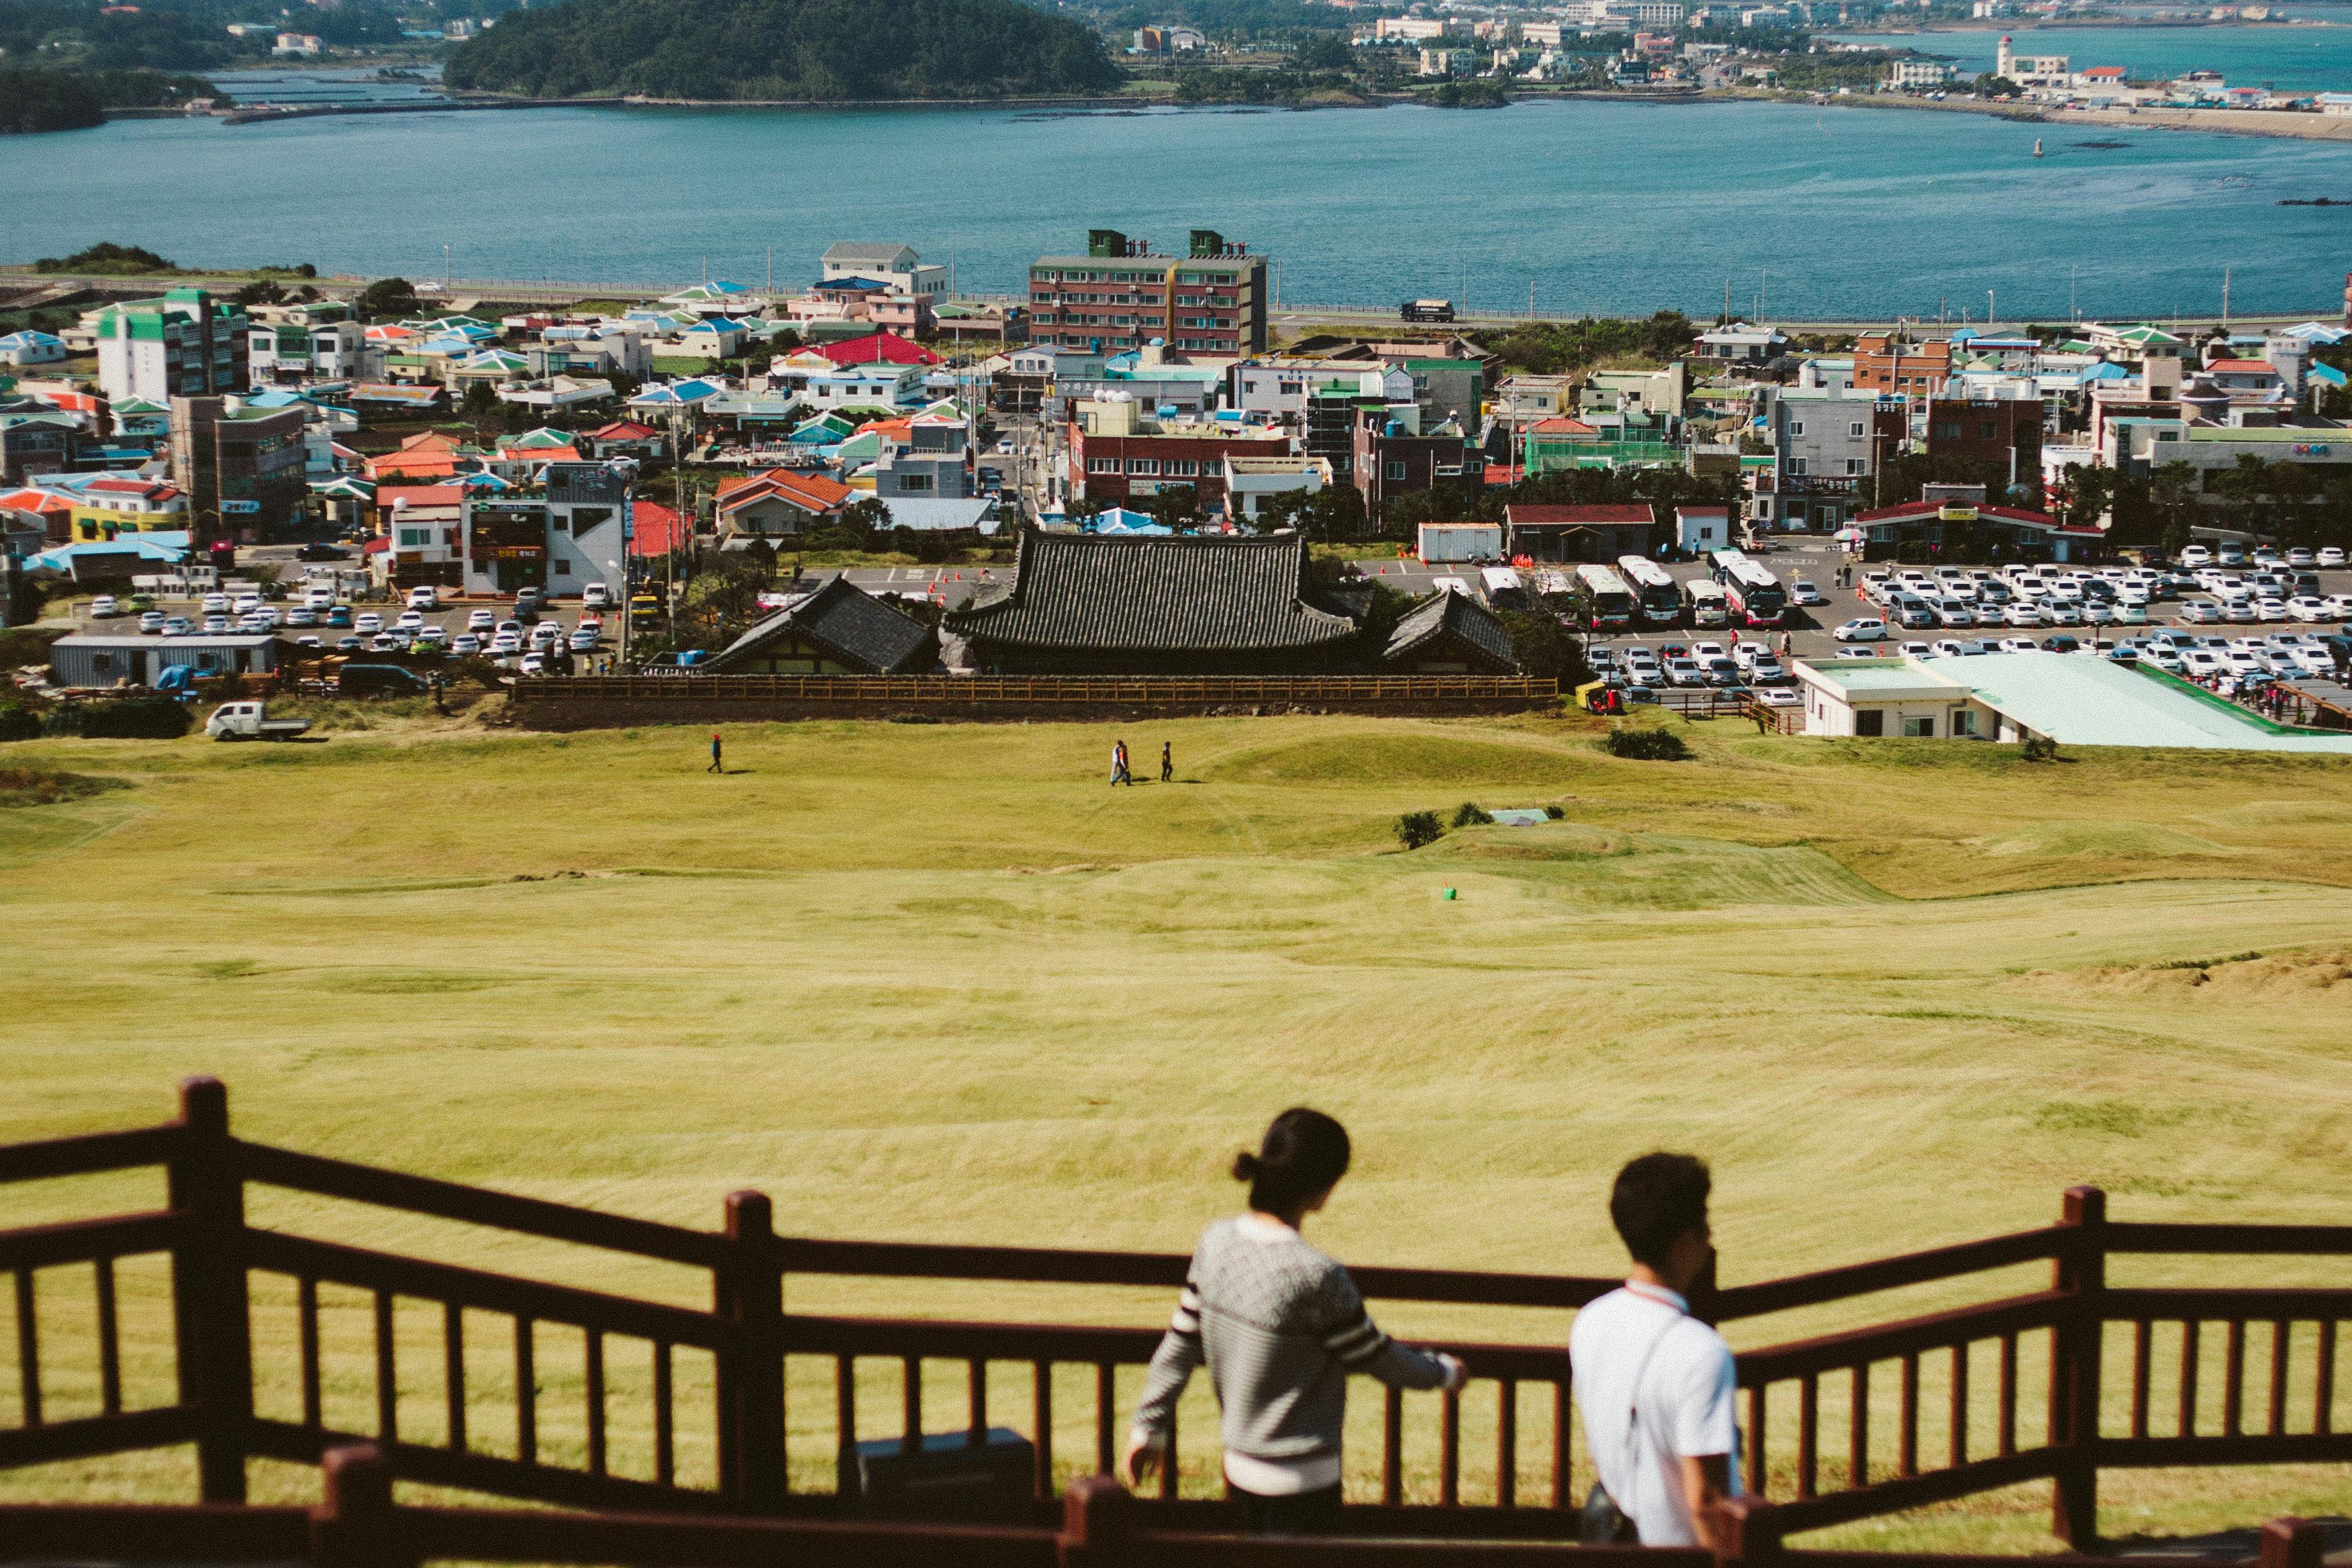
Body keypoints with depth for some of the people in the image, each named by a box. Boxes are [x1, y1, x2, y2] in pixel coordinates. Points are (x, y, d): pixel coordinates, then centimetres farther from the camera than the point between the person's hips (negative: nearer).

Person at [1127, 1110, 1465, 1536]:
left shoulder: (1217, 1242, -6)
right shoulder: (1317, 1277, -25)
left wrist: (1149, 1425, 14)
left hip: (1241, 1465, 7)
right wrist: (1443, 1372, 8)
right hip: (1300, 1482, -7)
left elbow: (1180, 1344, 3)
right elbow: (1376, 1358, -11)